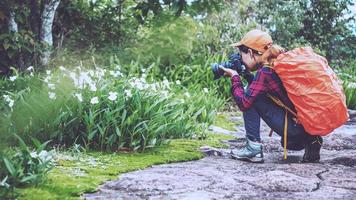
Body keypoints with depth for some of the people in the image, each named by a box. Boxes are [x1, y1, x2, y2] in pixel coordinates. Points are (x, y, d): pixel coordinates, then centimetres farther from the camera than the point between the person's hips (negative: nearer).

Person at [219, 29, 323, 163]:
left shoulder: (266, 71, -15)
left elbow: (244, 103, -12)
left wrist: (234, 77, 0)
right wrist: (246, 75, 12)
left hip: (299, 126, -8)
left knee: (251, 98, -1)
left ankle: (253, 149, 0)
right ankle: (310, 142, 15)